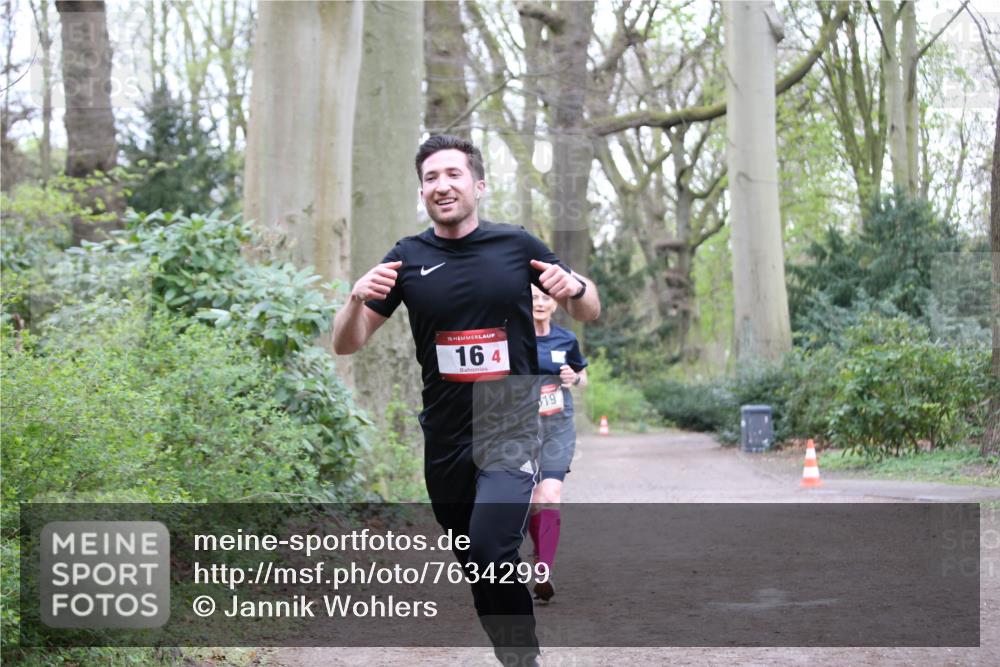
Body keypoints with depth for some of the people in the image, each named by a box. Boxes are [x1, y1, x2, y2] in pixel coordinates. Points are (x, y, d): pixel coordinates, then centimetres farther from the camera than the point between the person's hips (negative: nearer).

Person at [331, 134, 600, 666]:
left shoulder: (517, 245, -1)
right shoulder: (407, 258, 2)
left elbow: (589, 313, 11)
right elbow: (346, 345, 4)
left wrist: (574, 288, -13)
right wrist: (357, 300, -18)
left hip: (511, 427, -3)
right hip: (445, 438, 3)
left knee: (490, 552, -23)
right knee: (477, 570, 12)